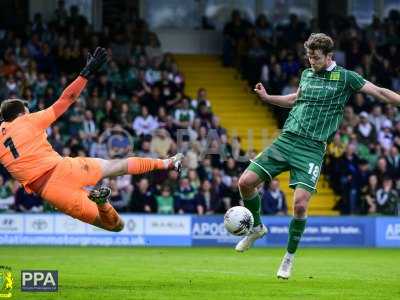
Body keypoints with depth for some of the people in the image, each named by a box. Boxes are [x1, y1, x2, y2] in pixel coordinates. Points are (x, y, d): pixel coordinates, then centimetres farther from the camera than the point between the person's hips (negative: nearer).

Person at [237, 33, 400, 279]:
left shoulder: (345, 77, 1)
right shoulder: (306, 75, 15)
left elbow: (380, 92, 0)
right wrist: (267, 98, 24)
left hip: (312, 148, -4)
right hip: (286, 139, 4)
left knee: (300, 203, -16)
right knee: (246, 181, -8)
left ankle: (290, 256, 5)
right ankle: (256, 228, 19)